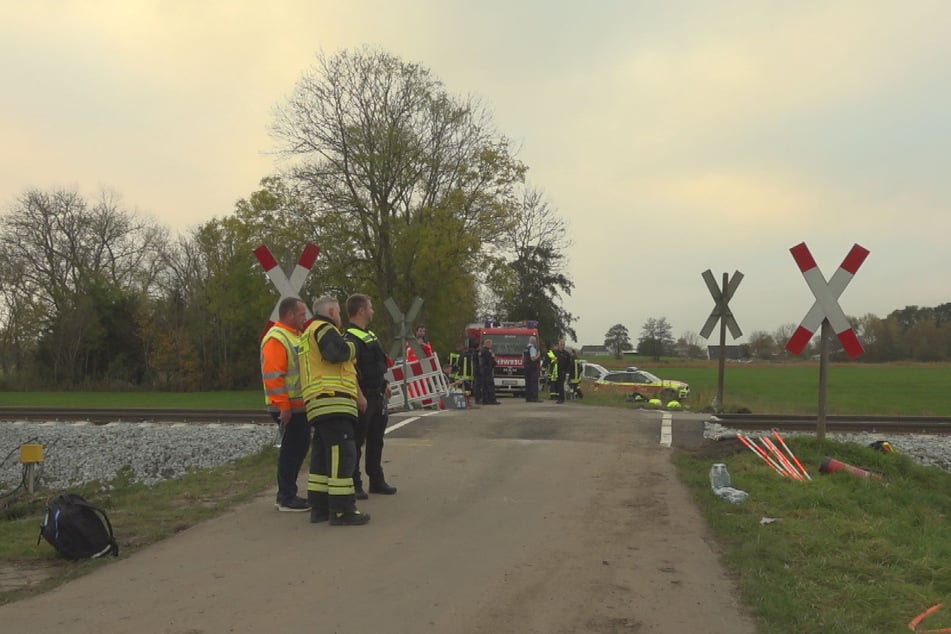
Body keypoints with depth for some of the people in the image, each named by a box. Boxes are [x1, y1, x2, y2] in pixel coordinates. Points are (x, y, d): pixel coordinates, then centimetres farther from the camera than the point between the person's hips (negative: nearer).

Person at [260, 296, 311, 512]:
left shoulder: (295, 336, 18)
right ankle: (286, 499, 5)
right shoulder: (276, 339, -15)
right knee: (290, 451, -3)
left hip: (300, 406, 10)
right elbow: (272, 375, -21)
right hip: (289, 408, -10)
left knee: (298, 449, 14)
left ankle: (287, 494, 24)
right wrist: (283, 406, -24)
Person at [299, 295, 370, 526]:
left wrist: (357, 395, 24)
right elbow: (337, 353, -24)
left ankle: (319, 507, 16)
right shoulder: (324, 329, -5)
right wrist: (351, 347, -3)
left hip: (319, 405, 11)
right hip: (333, 402, -11)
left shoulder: (310, 333, 28)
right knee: (342, 454, -11)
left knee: (322, 455, 13)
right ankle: (342, 510, -11)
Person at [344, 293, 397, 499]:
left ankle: (376, 481, 27)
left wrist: (384, 385, 24)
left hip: (376, 396, 10)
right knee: (356, 441, -2)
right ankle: (354, 484, 6)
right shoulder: (351, 338, -17)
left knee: (376, 440, 16)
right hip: (362, 397, -10)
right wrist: (359, 396, -28)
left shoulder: (370, 335, 17)